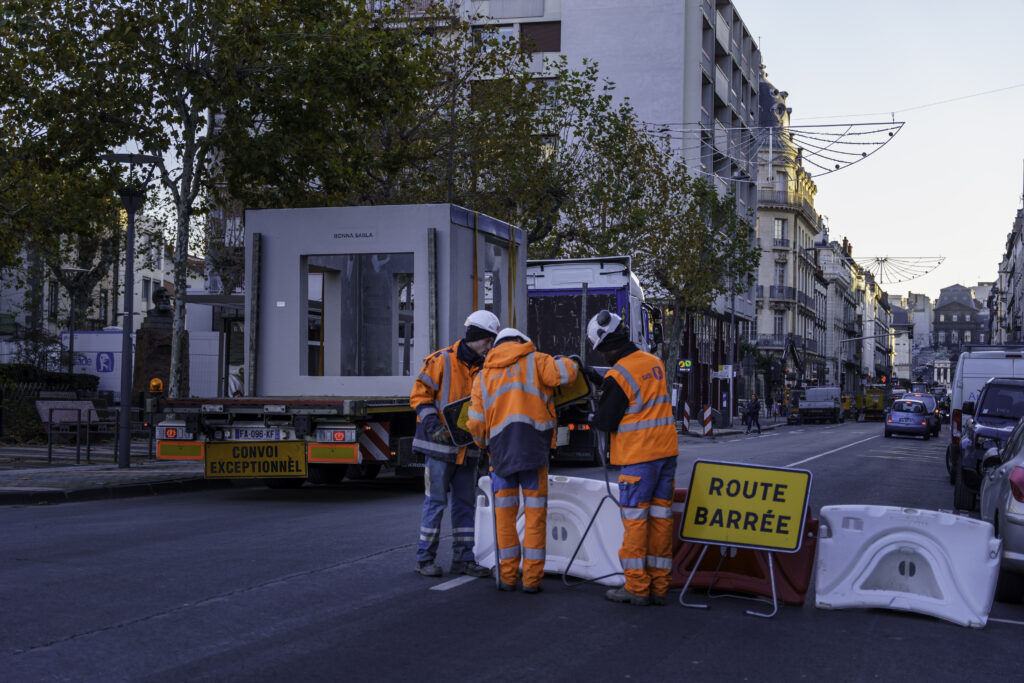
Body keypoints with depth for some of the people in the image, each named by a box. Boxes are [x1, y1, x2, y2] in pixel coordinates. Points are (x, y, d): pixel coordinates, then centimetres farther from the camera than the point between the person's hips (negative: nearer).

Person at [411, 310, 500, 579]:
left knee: (466, 503, 8)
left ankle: (463, 558, 15)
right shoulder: (441, 361, -7)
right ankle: (425, 558, 6)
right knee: (436, 501, -3)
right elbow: (419, 395, -8)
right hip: (440, 445, -6)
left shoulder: (482, 369, 13)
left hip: (467, 447, 6)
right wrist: (433, 425, -19)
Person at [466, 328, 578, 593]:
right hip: (533, 446, -3)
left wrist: (486, 446, 31)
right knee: (535, 513, 5)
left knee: (505, 514, 13)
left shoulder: (483, 376, 19)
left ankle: (508, 576, 14)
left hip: (500, 449, 3)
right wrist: (561, 361, 19)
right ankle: (532, 578, 5)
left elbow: (476, 424, 12)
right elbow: (567, 373, -5)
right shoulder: (534, 361, 9)